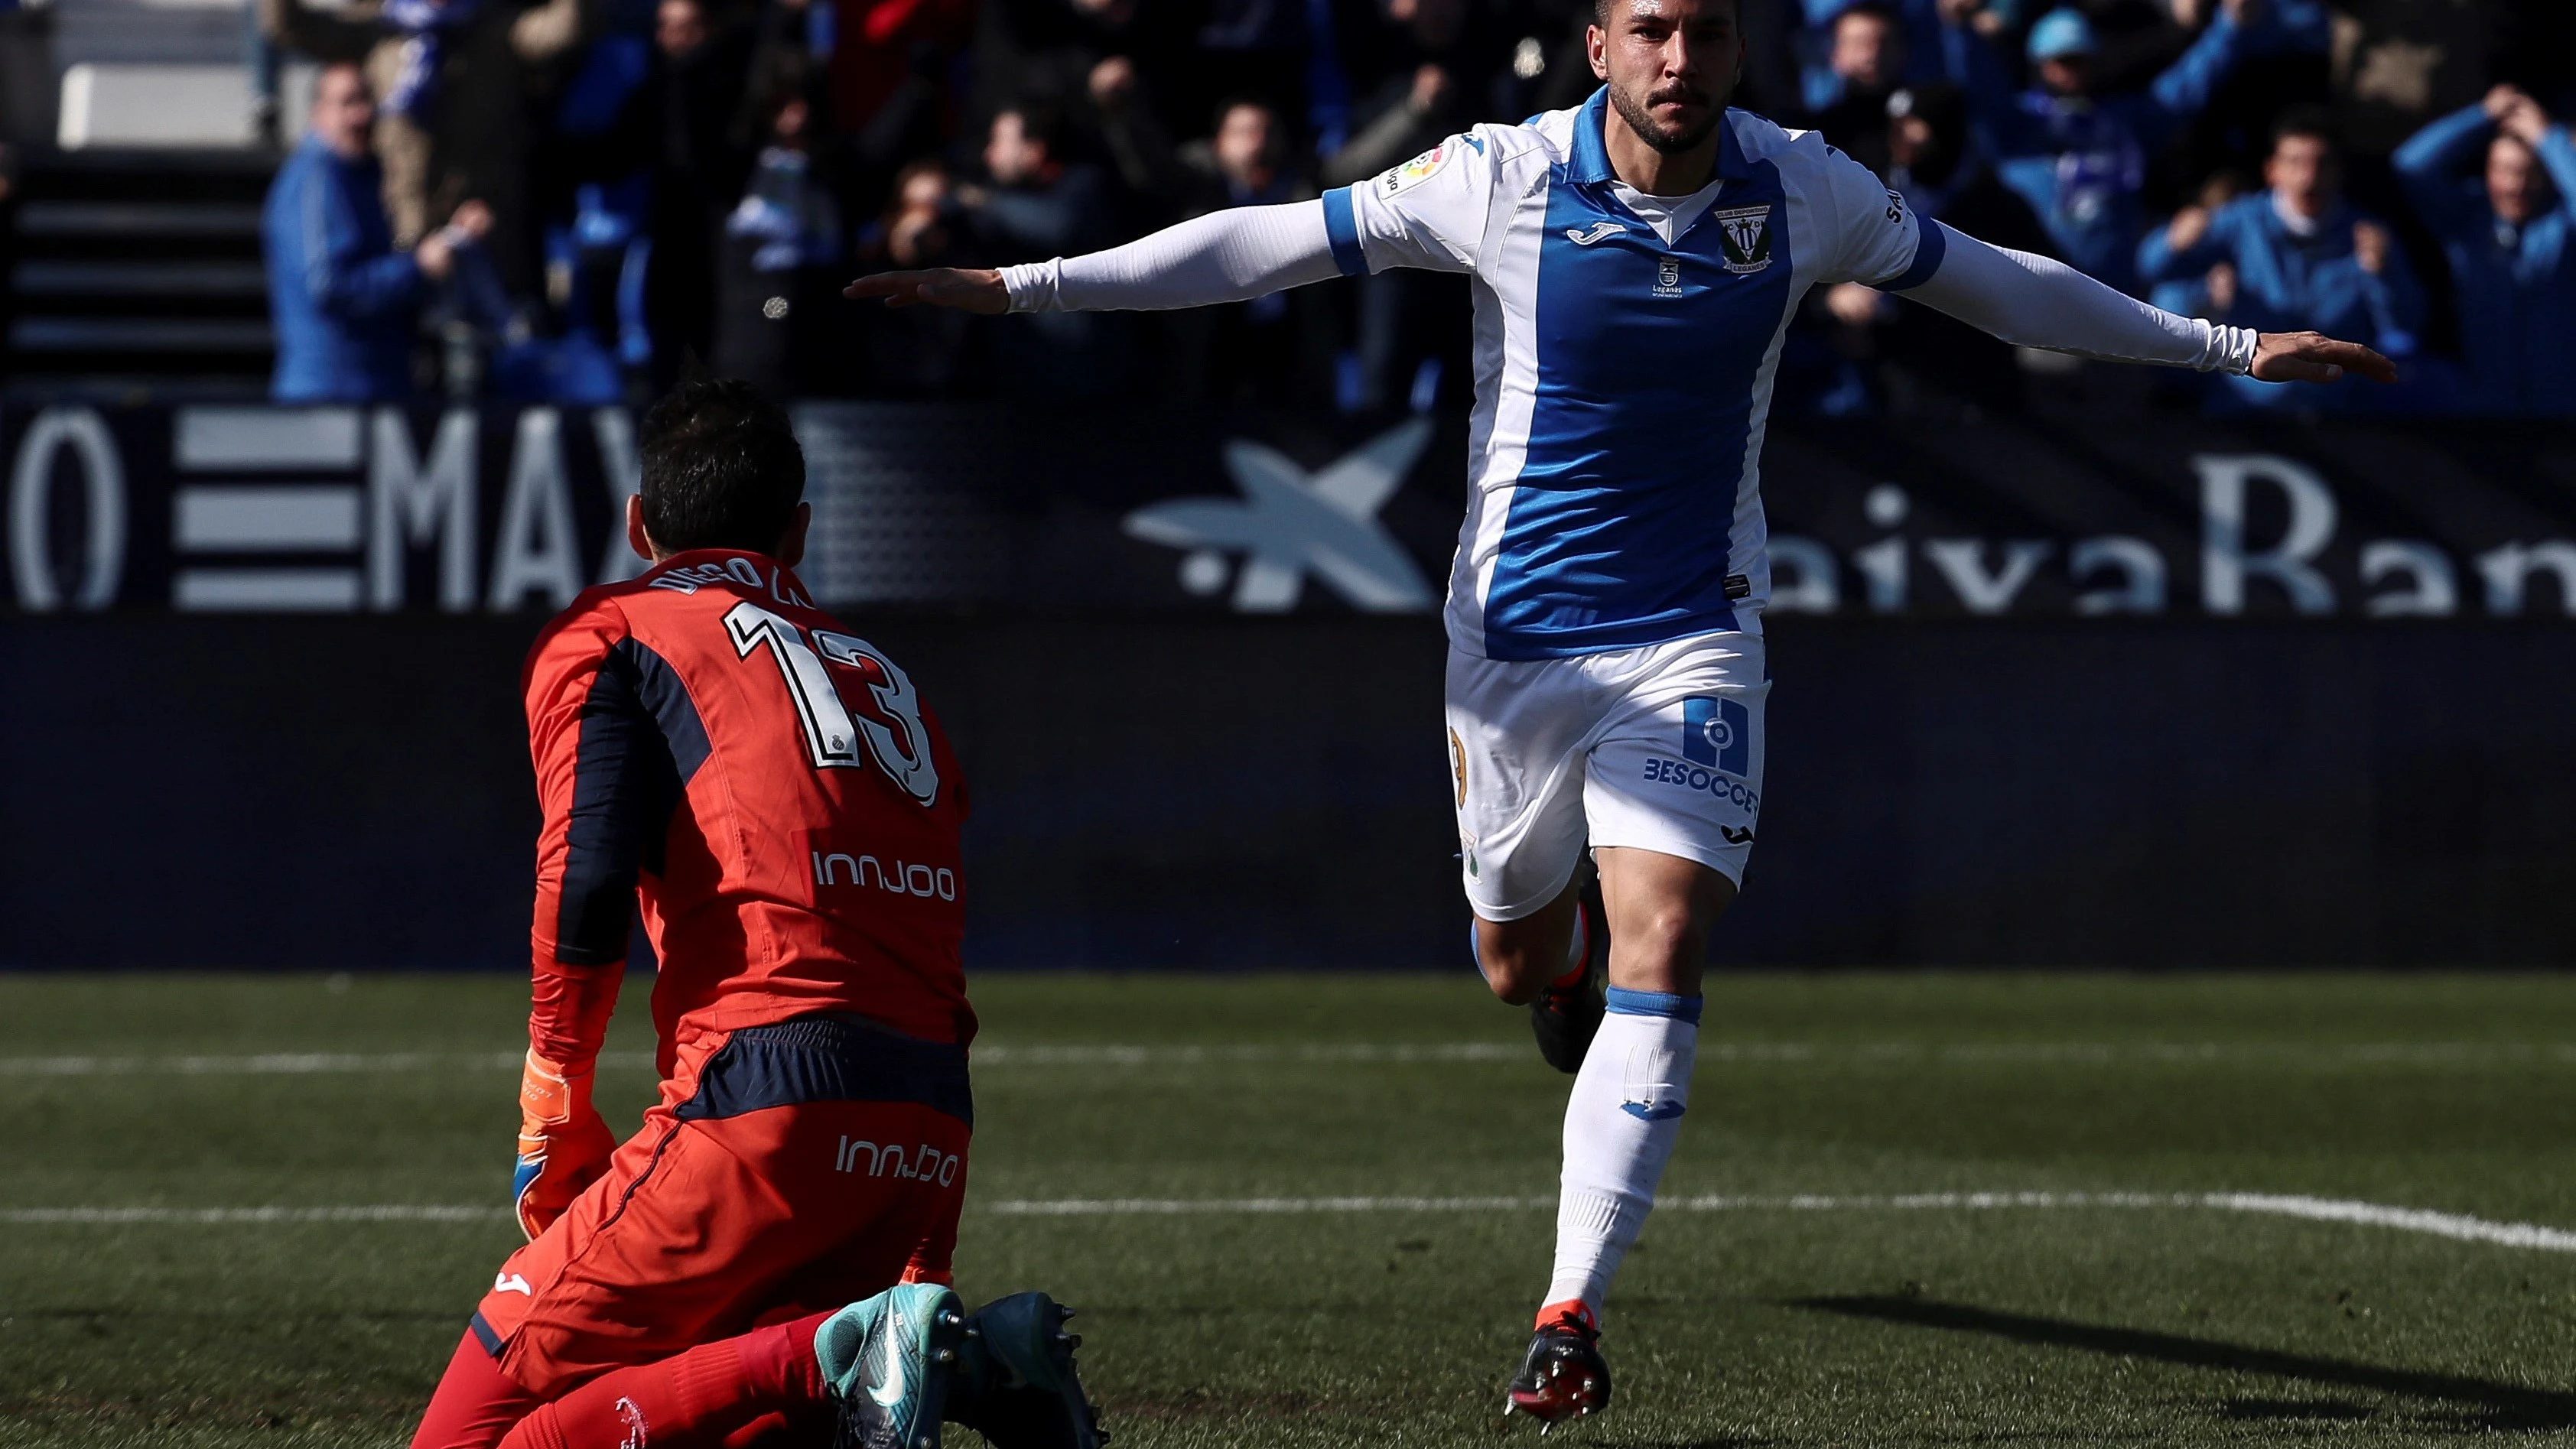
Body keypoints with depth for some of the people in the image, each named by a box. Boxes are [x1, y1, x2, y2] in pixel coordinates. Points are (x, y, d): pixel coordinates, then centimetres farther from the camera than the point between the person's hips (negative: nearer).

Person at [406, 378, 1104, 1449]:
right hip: (934, 1143, 6)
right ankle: (969, 1361, -5)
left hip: (767, 1116, -6)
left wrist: (553, 1120, 2)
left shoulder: (606, 635, 12)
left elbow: (588, 877, -7)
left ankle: (834, 1356, -22)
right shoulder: (886, 677, 28)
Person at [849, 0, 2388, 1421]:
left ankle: (1573, 1313, -15)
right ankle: (1568, 952, 53)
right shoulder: (1504, 180, -12)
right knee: (1521, 962, 13)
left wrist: (2228, 345, 15)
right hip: (1517, 637, 0)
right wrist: (1014, 287, -11)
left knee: (1659, 950, -17)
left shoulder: (1809, 191, -6)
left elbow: (1993, 280, 10)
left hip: (1693, 633, 0)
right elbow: (1267, 243, -7)